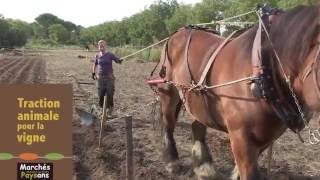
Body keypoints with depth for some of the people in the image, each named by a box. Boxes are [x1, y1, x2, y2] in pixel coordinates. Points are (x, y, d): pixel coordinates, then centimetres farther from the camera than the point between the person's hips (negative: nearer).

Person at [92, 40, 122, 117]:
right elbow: (95, 64, 20)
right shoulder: (97, 55, 4)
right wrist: (93, 73, 11)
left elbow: (118, 60, -12)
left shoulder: (110, 55, -5)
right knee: (101, 95, 3)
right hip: (100, 78, 3)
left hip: (109, 77, -3)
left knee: (109, 96, -3)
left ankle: (109, 112, 6)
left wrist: (119, 60, -35)